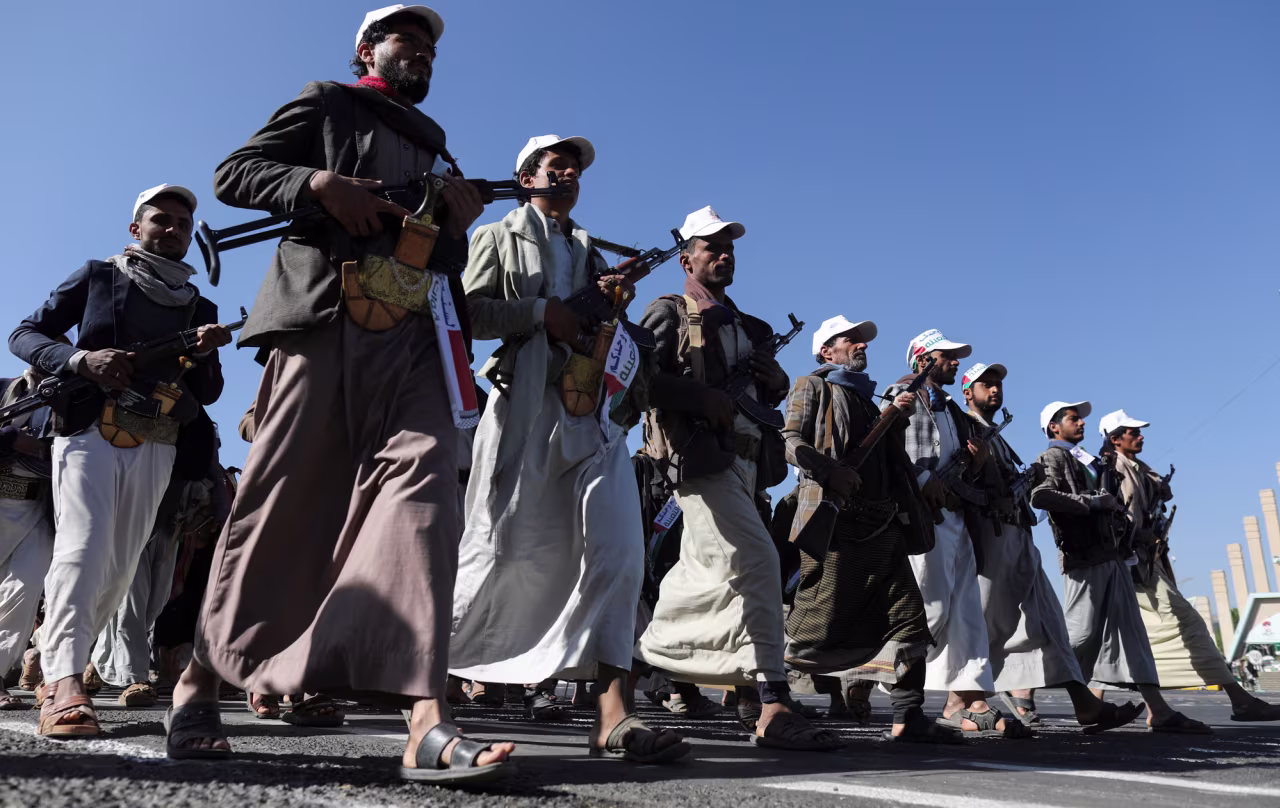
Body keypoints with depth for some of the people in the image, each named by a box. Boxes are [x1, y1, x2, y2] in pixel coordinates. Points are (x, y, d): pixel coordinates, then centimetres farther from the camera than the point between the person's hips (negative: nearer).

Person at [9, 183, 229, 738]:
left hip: (154, 447, 4)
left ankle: (59, 666, 18)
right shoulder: (98, 277, 10)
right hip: (89, 432, -4)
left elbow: (208, 395, 13)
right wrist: (80, 359, -13)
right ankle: (63, 682, -29)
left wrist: (205, 356, -8)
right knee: (81, 545, -20)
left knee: (119, 566, 4)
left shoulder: (200, 308, 17)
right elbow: (24, 335, 6)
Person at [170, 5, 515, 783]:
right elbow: (234, 173, 7)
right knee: (280, 505, -3)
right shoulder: (328, 107, 16)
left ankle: (428, 723, -23)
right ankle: (200, 681, 17)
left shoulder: (433, 146, 30)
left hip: (415, 338, 4)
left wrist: (459, 225, 6)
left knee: (422, 489, -15)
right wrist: (321, 182, -10)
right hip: (326, 323, -4)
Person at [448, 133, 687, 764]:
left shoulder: (588, 251, 27)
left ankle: (613, 715, -12)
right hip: (527, 407, -4)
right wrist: (542, 312, -10)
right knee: (501, 547, -1)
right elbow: (467, 311, -2)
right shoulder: (498, 238, 13)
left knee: (616, 549, -10)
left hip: (594, 411, 4)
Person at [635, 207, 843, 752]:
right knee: (755, 563, -19)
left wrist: (776, 382, 6)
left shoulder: (744, 326, 26)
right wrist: (703, 396, -19)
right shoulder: (669, 314, 4)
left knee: (703, 570, 12)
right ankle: (771, 706, -19)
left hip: (744, 458, 9)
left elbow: (764, 396, 29)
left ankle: (644, 652, 29)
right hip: (700, 456, -8)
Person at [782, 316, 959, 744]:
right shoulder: (812, 387, 7)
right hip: (835, 521, -8)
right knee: (815, 622, -10)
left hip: (881, 526, 8)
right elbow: (790, 441, -7)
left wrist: (897, 417, 13)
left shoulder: (865, 397, 29)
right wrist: (828, 471, -23)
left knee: (906, 619, 2)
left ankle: (908, 718, 6)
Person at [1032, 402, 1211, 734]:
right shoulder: (1052, 458, -3)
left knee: (1128, 630, 5)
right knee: (1082, 632, -9)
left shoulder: (1087, 461, 24)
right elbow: (1040, 496, -21)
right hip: (1084, 558, -9)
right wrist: (1092, 501, -16)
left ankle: (1159, 711, 5)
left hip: (1112, 555, 9)